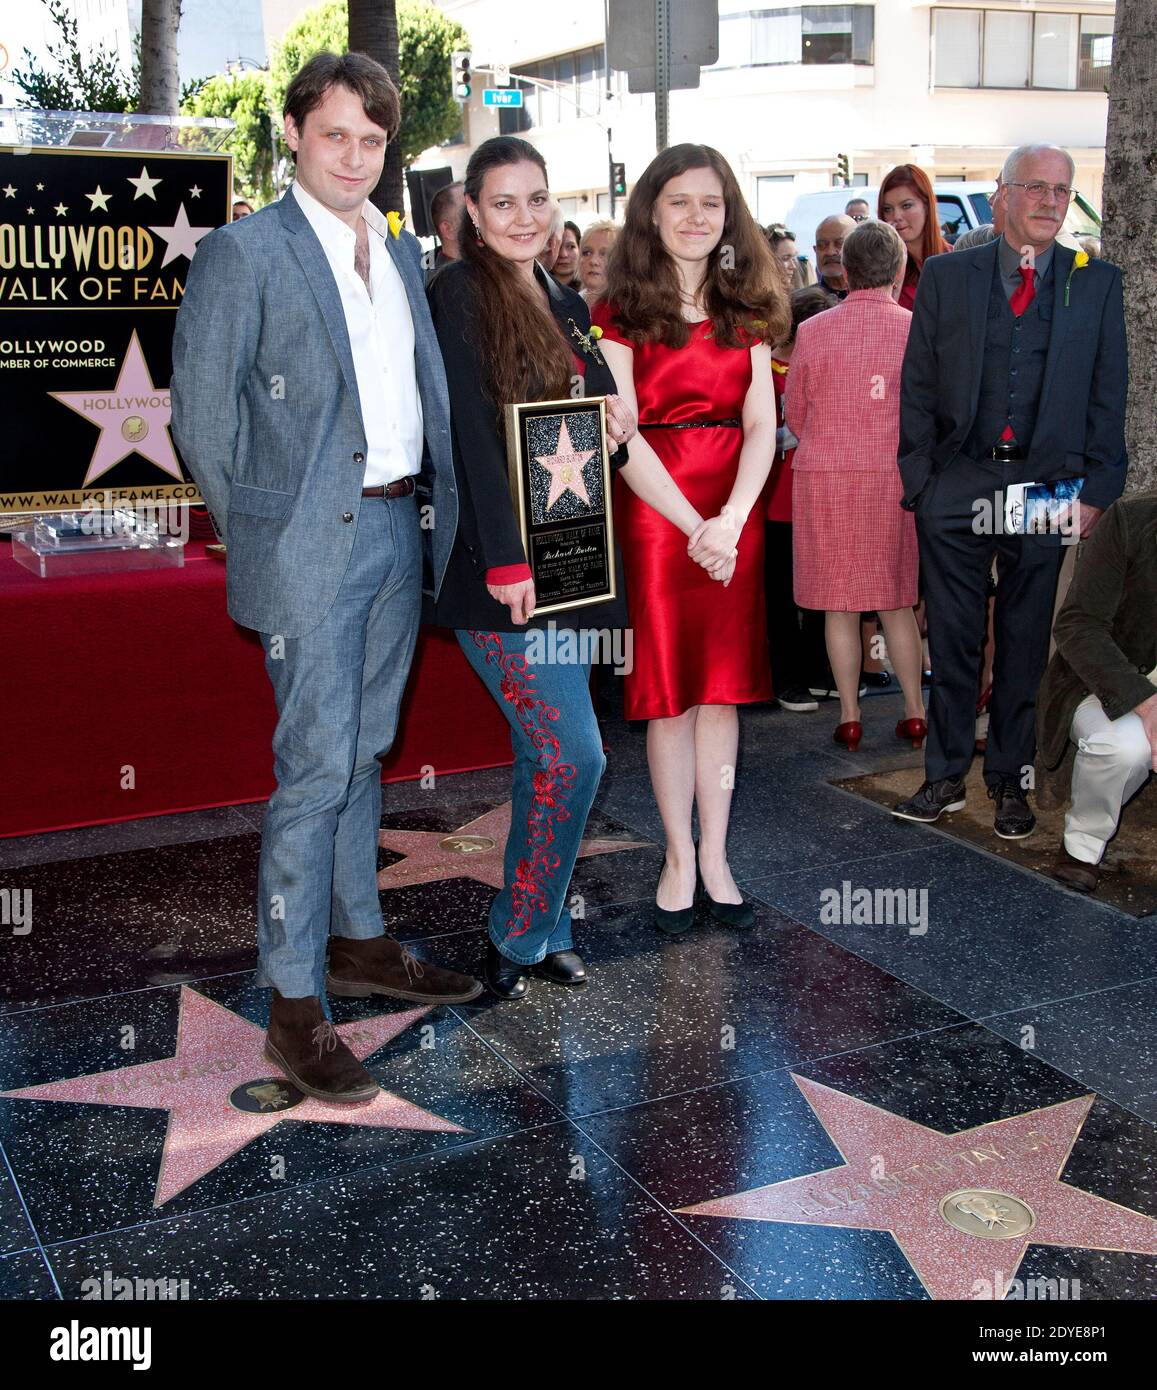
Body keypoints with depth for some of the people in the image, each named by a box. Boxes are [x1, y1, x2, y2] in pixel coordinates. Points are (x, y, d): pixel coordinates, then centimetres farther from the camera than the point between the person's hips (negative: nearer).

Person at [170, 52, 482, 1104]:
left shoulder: (402, 252, 14)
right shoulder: (242, 253, -6)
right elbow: (201, 413, -7)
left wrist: (437, 512, 9)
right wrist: (258, 534, -6)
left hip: (399, 530, 7)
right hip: (311, 539, -6)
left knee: (365, 752, 16)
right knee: (315, 768, -6)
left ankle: (359, 942, 30)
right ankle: (294, 1006, 4)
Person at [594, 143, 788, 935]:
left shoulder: (745, 311, 10)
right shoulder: (622, 312, 0)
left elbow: (762, 425, 1)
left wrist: (731, 518, -15)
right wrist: (691, 524, -19)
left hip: (734, 514, 3)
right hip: (653, 509, -3)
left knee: (722, 685, 6)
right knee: (669, 687, 2)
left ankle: (715, 859, 14)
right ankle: (680, 858, 12)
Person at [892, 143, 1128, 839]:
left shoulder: (1098, 283, 7)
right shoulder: (946, 275, 6)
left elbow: (1107, 393, 6)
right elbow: (917, 386, 6)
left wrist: (1095, 490, -2)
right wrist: (919, 481, -1)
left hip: (1049, 487, 0)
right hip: (957, 486, 0)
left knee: (1026, 643, 8)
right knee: (953, 639, 6)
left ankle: (1011, 782, 20)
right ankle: (946, 777, 18)